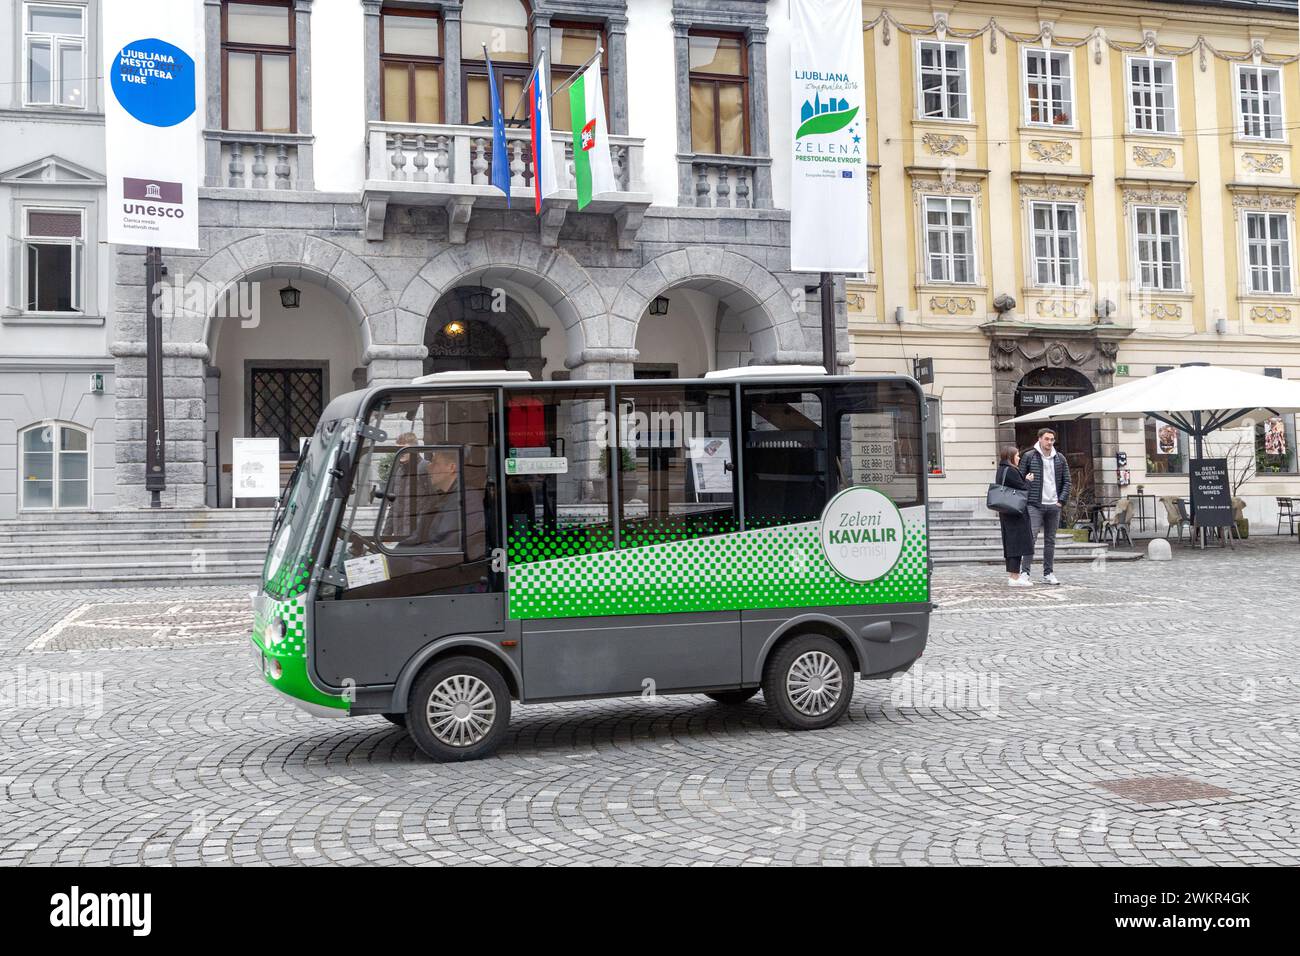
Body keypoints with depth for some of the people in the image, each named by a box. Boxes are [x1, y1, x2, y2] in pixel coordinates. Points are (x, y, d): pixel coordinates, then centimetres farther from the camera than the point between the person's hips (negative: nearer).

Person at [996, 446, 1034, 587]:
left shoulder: (1001, 471, 13)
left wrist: (1025, 481, 10)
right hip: (1017, 512, -9)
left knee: (1010, 543, 12)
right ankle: (1015, 577, -8)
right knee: (1018, 542, -7)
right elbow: (1023, 488, -15)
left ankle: (1012, 575, 16)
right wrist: (1028, 481, 3)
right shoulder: (1011, 471, -15)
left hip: (1005, 513, 9)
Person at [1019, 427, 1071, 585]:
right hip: (1035, 505, -4)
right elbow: (1020, 478, 1)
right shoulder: (1029, 456, 0)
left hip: (1054, 506, 4)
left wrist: (1062, 500, 1)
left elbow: (1066, 481, 12)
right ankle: (1026, 571, -10)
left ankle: (1048, 574, 14)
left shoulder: (1060, 459, 10)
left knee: (1050, 541, 8)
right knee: (1031, 537, -12)